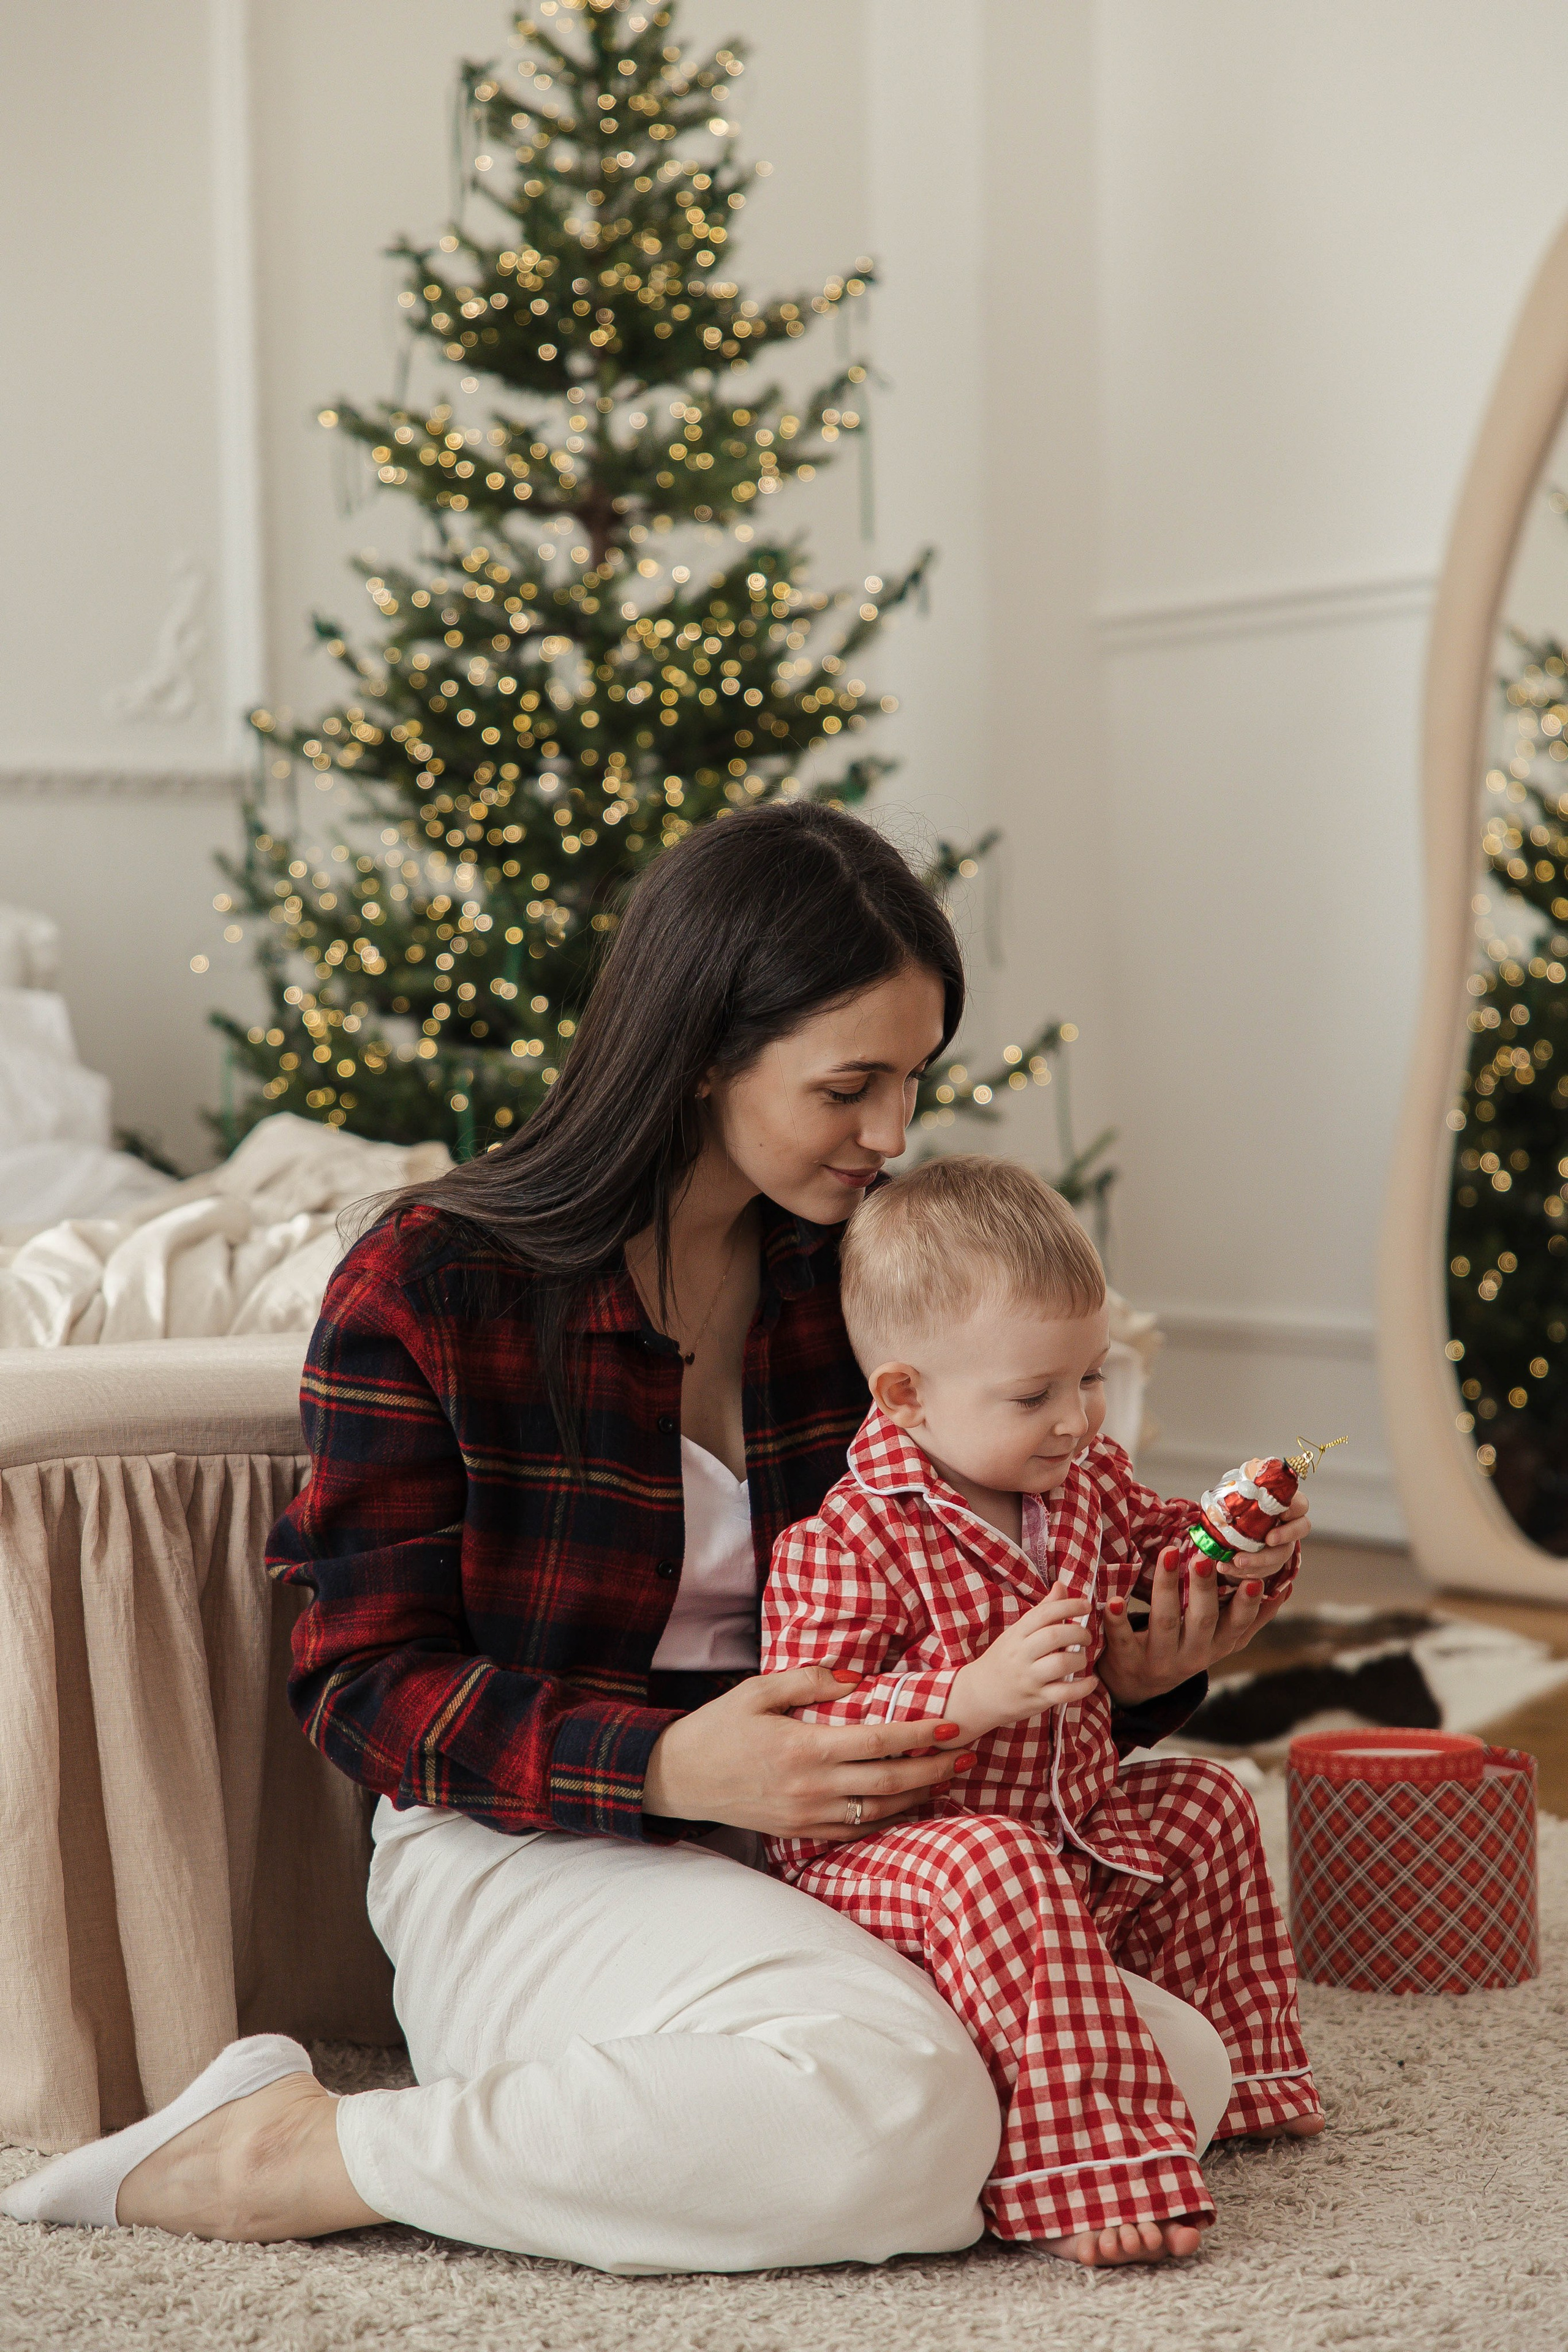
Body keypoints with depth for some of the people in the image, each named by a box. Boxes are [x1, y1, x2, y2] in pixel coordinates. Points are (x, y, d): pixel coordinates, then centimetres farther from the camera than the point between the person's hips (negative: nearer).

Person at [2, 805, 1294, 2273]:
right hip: (520, 1851, -6)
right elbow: (365, 1684, -10)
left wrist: (1126, 1669, -8)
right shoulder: (425, 1288, -9)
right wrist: (668, 1767, -26)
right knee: (896, 2116, -33)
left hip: (811, 1844, 6)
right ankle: (286, 2158, -16)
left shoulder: (856, 1274, 6)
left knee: (1178, 2063, -18)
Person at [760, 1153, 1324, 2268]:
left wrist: (1238, 1555, -1)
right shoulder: (844, 1546, -24)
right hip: (879, 1850, -9)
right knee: (999, 1868, -37)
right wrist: (975, 1696, -38)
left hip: (1077, 1821, 9)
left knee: (1204, 1801, 15)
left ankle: (1231, 2076, 28)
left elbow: (1153, 1555, 22)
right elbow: (802, 1734, -28)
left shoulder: (1091, 1482, 2)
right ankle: (1091, 2174, -39)